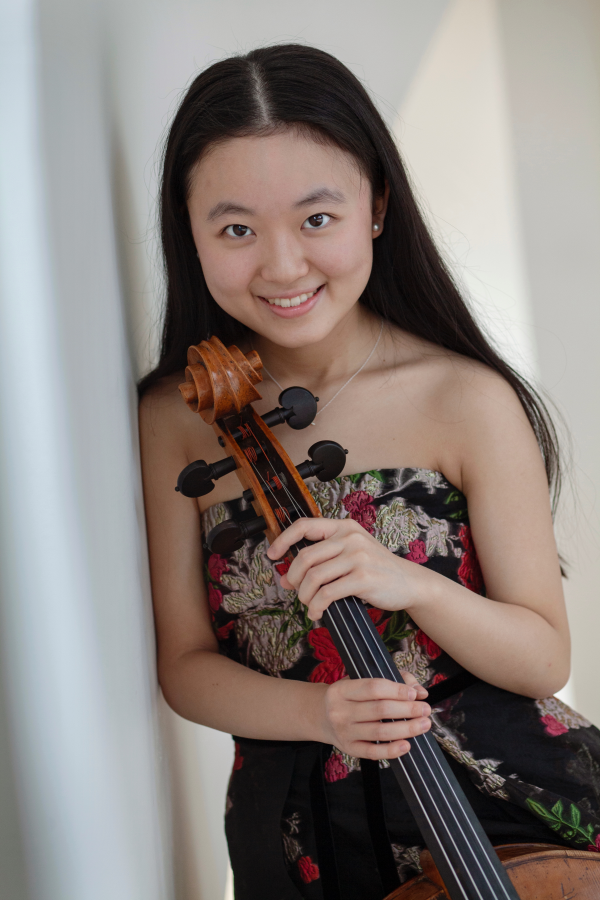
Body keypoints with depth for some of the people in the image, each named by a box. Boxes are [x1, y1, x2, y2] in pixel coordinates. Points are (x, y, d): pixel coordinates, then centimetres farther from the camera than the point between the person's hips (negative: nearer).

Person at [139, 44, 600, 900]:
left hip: (505, 800, 0)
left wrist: (409, 583, -25)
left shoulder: (468, 401, -13)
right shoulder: (176, 418, -8)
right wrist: (312, 711, -20)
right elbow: (186, 664, -1)